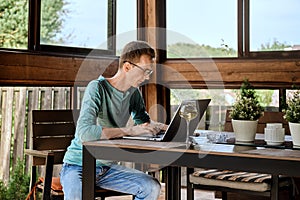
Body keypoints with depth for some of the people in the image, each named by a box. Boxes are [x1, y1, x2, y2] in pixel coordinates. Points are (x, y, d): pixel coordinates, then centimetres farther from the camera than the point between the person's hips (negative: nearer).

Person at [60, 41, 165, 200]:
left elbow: (143, 120, 21)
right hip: (78, 165, -7)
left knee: (152, 187, -13)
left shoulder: (134, 92, 3)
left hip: (107, 167, 7)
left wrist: (164, 127, -2)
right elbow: (84, 132, -32)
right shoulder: (97, 88, -19)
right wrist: (130, 130, -30)